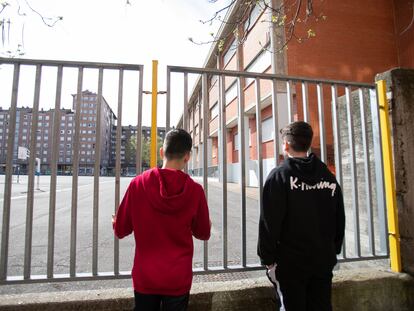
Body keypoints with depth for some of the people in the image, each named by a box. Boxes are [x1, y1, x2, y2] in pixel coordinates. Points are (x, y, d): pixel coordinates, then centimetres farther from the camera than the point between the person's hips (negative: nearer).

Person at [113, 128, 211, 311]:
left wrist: (116, 222, 18)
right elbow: (203, 234, -3)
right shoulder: (195, 190, -16)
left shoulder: (137, 184, -14)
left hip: (144, 278, 1)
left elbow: (120, 231, -5)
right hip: (178, 279, 0)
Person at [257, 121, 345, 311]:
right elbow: (340, 219, 10)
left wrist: (267, 258, -6)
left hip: (290, 262, -5)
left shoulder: (279, 175, -14)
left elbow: (269, 222, -16)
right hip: (324, 260, 5)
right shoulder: (328, 176, 4)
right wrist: (333, 250, 20)